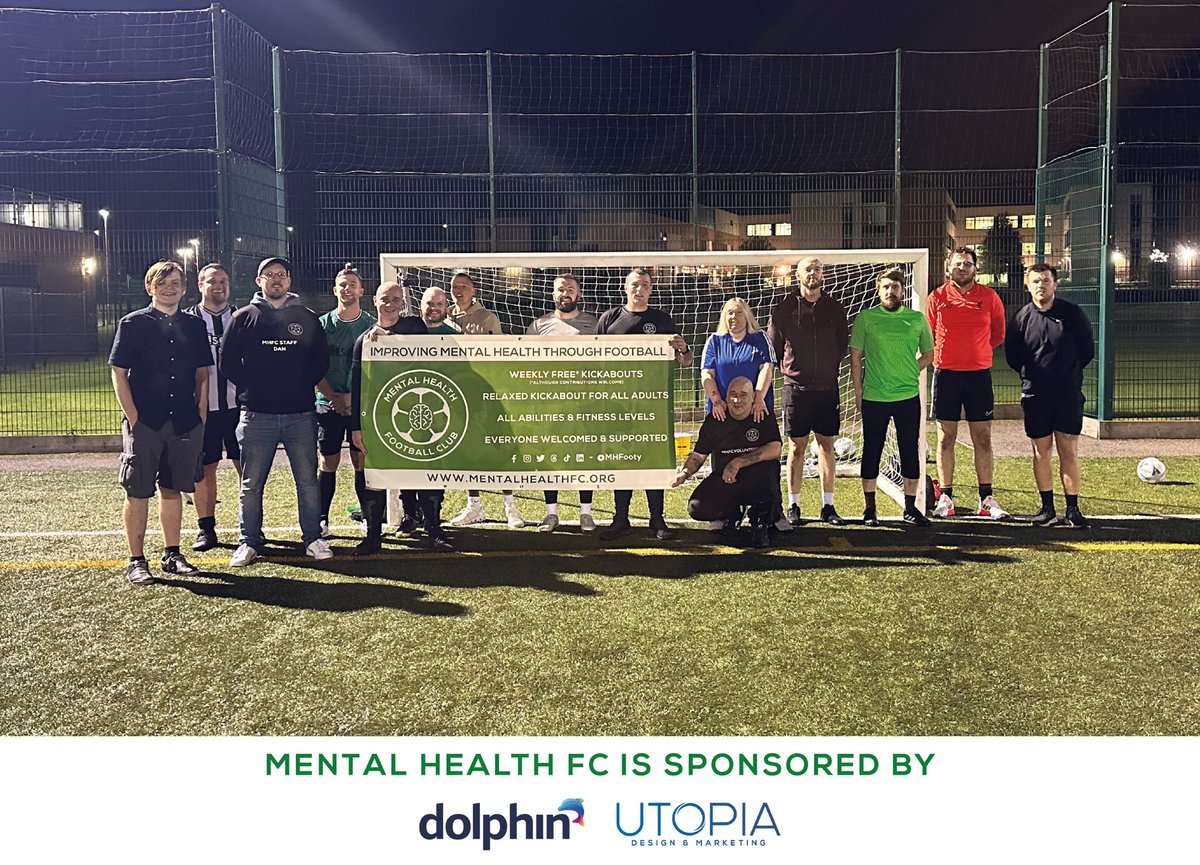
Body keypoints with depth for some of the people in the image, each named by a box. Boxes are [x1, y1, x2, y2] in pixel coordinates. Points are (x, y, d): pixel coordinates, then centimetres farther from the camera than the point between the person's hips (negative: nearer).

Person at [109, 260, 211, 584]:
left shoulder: (195, 326, 10)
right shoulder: (132, 323, -1)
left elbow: (202, 373, 15)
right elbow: (118, 373, -3)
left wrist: (200, 413, 6)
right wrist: (133, 417, -10)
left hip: (185, 423, 4)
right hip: (144, 423, -3)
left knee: (173, 489, 12)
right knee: (138, 493, 1)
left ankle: (171, 555, 22)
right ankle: (136, 561, 10)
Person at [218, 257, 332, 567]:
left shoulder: (308, 318, 9)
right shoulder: (244, 317, 6)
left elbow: (321, 362, 12)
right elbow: (228, 363, 6)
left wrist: (302, 387, 4)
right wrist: (251, 388, 1)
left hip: (301, 413, 1)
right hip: (257, 414, -1)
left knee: (308, 480, 5)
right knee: (251, 483, 5)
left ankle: (313, 538, 15)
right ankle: (249, 541, 15)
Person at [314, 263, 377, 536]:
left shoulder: (372, 325, 4)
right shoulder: (322, 324, 6)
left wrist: (353, 396, -11)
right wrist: (333, 397, -9)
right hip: (328, 404, 1)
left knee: (362, 461, 3)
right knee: (327, 463, 3)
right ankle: (321, 520, 9)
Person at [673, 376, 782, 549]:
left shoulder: (764, 417, -5)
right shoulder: (714, 420, 1)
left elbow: (775, 450, -21)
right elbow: (698, 455, 6)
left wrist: (739, 462, -27)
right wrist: (684, 473, -16)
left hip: (756, 483, -2)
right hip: (723, 480, 2)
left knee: (769, 465, -36)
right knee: (697, 509, -24)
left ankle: (760, 519, -6)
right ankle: (732, 511, 15)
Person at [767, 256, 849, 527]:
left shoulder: (835, 308, 7)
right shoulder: (784, 308, 0)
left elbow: (842, 345, 15)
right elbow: (772, 347, 5)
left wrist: (830, 370, 9)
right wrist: (789, 369, 2)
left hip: (827, 387, 2)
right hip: (796, 386, -2)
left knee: (827, 445, 6)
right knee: (797, 447, 2)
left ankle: (828, 506, 13)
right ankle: (793, 506, 10)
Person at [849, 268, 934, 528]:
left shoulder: (917, 319, 6)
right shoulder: (865, 318, 1)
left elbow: (928, 354, 16)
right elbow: (855, 357, 4)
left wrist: (910, 372, 1)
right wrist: (858, 392, 0)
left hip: (909, 397, 2)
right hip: (873, 398, -1)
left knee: (911, 452, 5)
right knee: (871, 452, 6)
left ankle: (910, 508, 16)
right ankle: (869, 509, 16)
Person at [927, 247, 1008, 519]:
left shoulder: (989, 297, 3)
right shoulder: (937, 297, 2)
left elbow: (998, 334, 14)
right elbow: (928, 336, 10)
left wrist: (977, 351, 10)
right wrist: (943, 355, 5)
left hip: (979, 374, 1)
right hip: (946, 374, -1)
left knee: (982, 439, 3)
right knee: (946, 439, 3)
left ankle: (986, 499, 9)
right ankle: (945, 498, 9)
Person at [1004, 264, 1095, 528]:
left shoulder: (1073, 314, -2)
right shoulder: (1020, 318, 0)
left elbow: (1087, 351, 7)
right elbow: (1012, 357, 11)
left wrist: (1068, 372, 9)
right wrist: (1034, 375, 12)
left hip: (1068, 395, -1)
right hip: (1034, 396, 1)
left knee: (1069, 451, 1)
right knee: (1041, 451, 6)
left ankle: (1072, 510, 8)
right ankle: (1048, 509, 14)